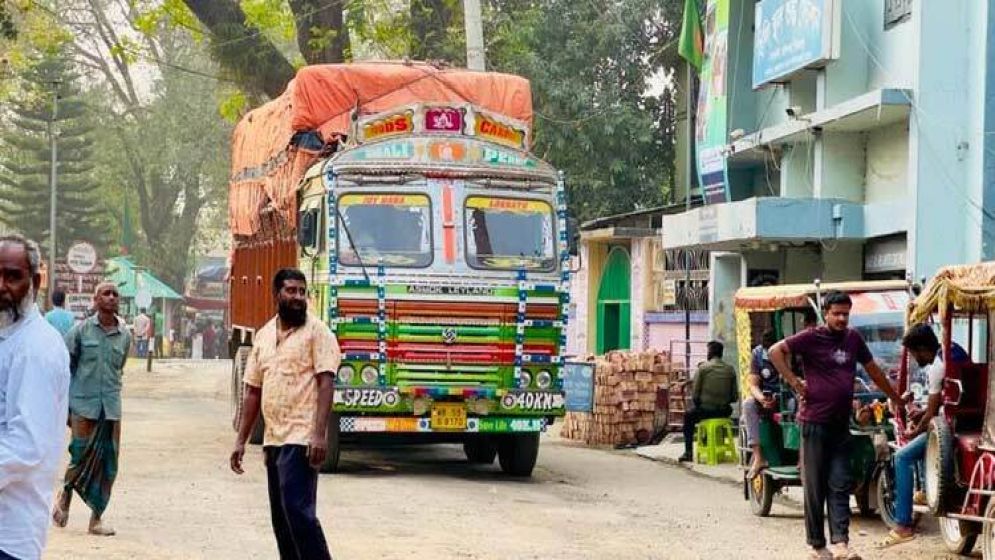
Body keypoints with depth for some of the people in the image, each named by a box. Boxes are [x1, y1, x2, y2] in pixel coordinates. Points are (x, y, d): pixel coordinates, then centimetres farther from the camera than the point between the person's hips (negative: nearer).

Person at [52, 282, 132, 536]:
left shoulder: (125, 336, 7)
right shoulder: (81, 331, -2)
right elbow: (64, 367, 1)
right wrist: (64, 405, -2)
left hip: (111, 408, 3)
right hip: (83, 406, -3)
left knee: (108, 464, 2)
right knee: (82, 456, -5)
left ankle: (96, 517, 11)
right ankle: (65, 495, 23)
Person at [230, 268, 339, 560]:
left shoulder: (317, 331, -3)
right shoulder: (264, 336, 15)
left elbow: (325, 383, -11)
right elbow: (253, 391, 18)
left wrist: (319, 434, -21)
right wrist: (241, 440, 14)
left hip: (302, 439, -7)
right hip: (273, 439, 7)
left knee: (297, 509, -14)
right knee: (280, 515, 10)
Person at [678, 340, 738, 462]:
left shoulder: (702, 368, -6)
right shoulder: (730, 369, 3)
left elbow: (695, 395, -6)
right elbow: (734, 397, 3)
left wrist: (698, 403, 13)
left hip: (705, 410, -3)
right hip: (724, 412, 3)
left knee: (688, 417, 26)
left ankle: (688, 452, 19)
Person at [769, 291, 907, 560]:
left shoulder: (853, 338, 11)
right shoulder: (812, 338, -5)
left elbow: (873, 370, 23)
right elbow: (776, 351, -12)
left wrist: (897, 399, 29)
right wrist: (794, 382, -13)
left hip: (841, 425, 5)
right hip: (815, 423, -5)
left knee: (840, 486, -2)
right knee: (815, 487, 2)